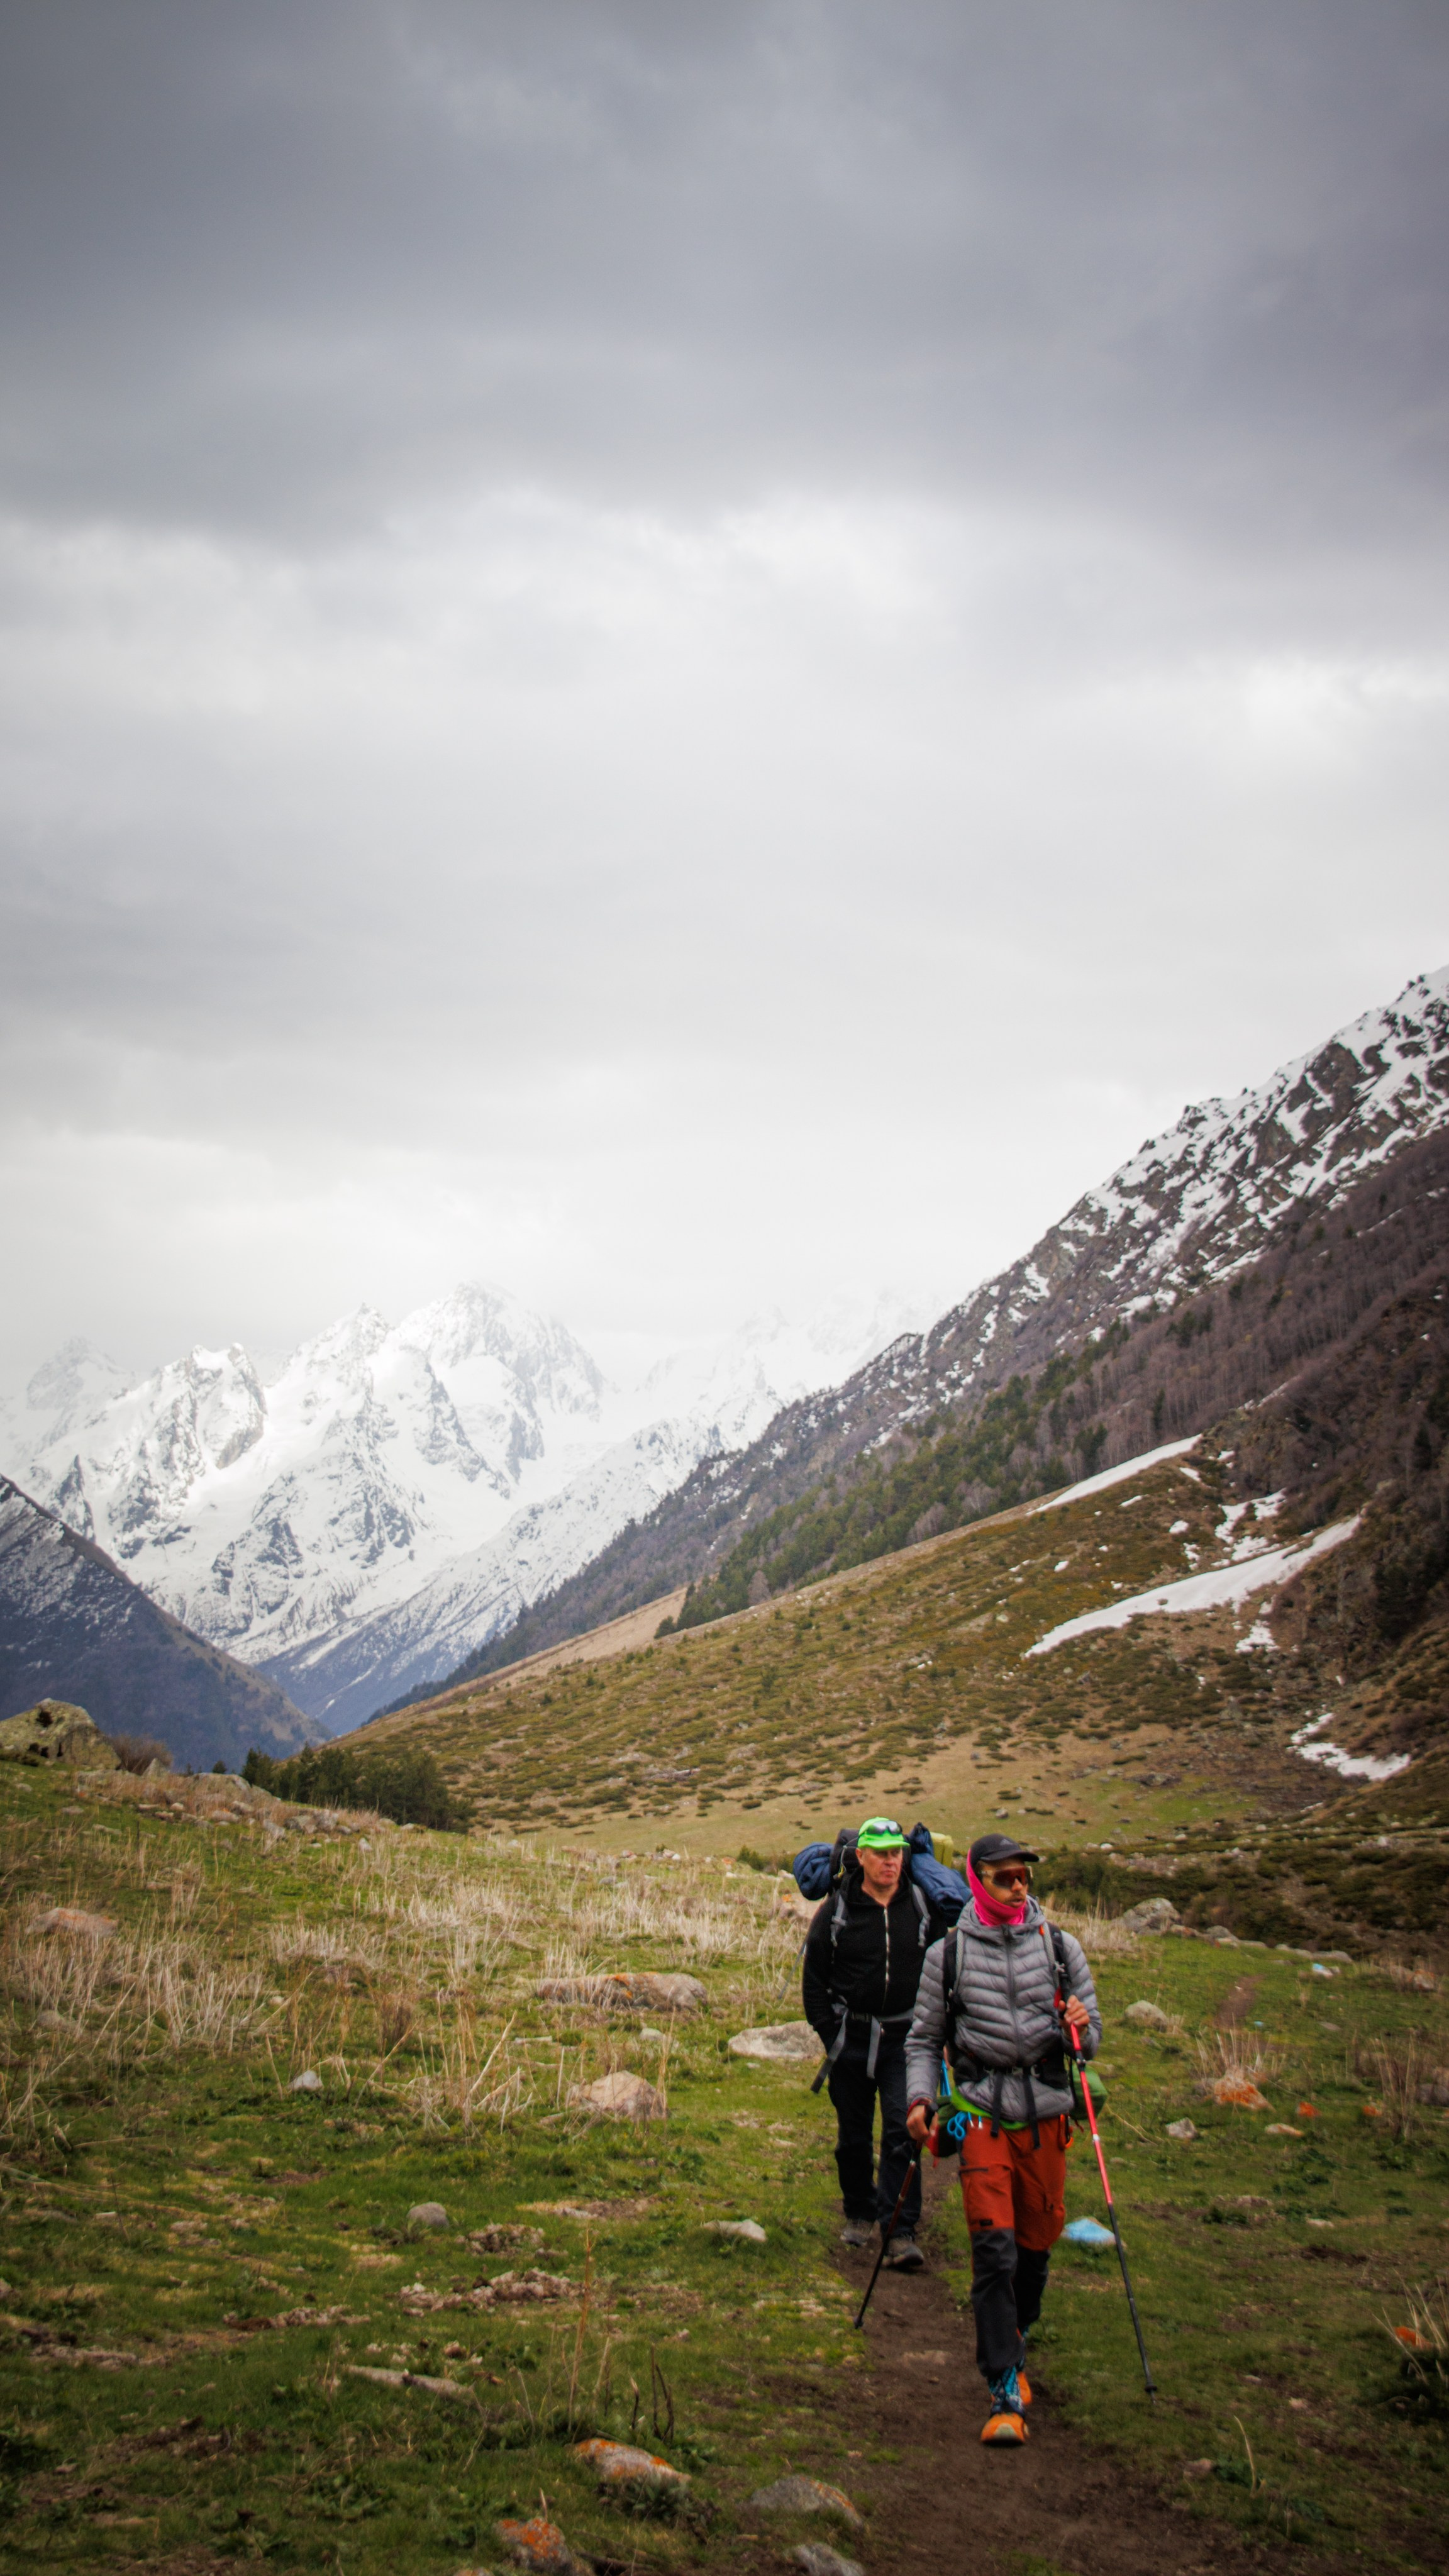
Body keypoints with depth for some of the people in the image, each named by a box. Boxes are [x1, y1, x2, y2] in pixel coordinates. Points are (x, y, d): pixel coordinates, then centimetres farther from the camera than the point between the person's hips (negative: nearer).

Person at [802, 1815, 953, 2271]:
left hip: (906, 2037, -1)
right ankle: (859, 2212, 32)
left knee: (904, 2129, -12)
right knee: (853, 2136, 11)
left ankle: (901, 2231, -12)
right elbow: (814, 1977, 5)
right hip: (852, 2039, 1)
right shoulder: (837, 1911, -3)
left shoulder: (924, 1906, 1)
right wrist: (829, 2032, -2)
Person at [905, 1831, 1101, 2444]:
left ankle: (1013, 2344, 34)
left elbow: (1090, 2040, 11)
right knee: (994, 2248, -11)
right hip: (981, 2114, -2)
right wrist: (920, 2099, -4)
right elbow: (925, 2039, 11)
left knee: (1036, 2243, 9)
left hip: (1047, 2113, 2)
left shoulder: (1061, 1948, 6)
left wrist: (1082, 2027, -11)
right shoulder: (948, 1955, 3)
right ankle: (1006, 2393, -10)